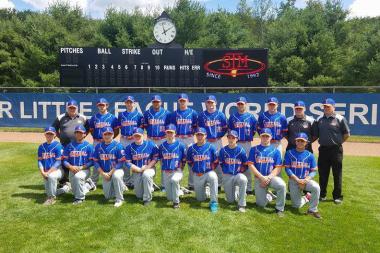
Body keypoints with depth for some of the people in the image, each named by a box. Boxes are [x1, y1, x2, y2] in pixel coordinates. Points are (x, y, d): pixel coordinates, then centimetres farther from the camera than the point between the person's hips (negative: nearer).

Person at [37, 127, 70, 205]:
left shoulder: (58, 145, -9)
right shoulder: (41, 147, 7)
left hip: (57, 170, -6)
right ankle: (66, 188, 31)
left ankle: (52, 197, -21)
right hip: (46, 173, 6)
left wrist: (48, 172, -20)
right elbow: (40, 161, 5)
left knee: (51, 176, -39)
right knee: (48, 192, 4)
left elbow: (58, 162, -14)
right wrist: (42, 172, -10)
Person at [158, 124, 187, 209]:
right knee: (169, 198, 3)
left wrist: (179, 169, -5)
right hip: (166, 172, 3)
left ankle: (176, 202, -19)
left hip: (177, 171, -3)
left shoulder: (180, 145, -1)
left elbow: (184, 160, 4)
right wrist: (163, 169, 4)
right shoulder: (162, 146, 7)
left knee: (174, 180, -38)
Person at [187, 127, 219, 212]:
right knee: (200, 199, 6)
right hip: (197, 175, 3)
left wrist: (210, 170, -5)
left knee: (213, 177, -40)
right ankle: (204, 189, 41)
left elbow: (215, 162, 4)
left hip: (209, 172, -2)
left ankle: (213, 202, -27)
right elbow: (189, 162, 14)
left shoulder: (211, 147, -3)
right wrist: (194, 169, 4)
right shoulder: (191, 148, 1)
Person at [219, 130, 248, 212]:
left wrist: (241, 170, -7)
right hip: (227, 176, 2)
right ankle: (236, 191, 39)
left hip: (238, 174, -2)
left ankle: (241, 205, -25)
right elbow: (221, 163, 10)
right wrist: (224, 172, 2)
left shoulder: (241, 150, -2)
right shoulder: (223, 150, 1)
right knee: (230, 200, 2)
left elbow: (245, 165, 6)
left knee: (243, 179, -40)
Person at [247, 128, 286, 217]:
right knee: (261, 204, -5)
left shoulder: (275, 151, 4)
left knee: (282, 185, -32)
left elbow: (278, 168, 0)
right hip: (259, 178, 0)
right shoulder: (254, 149, 3)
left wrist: (268, 177, -15)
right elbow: (251, 165, -4)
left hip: (272, 176, 0)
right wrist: (262, 177, -14)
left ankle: (279, 208, -11)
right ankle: (267, 196, 30)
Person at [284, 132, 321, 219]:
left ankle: (313, 210, -12)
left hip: (306, 180, 1)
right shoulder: (289, 153, -4)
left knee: (316, 187, -32)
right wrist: (297, 180, -17)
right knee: (297, 205, -3)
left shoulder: (310, 155, 0)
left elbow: (313, 171, -1)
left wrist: (306, 180, -18)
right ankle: (307, 197, 31)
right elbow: (287, 169, -8)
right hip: (293, 181, 0)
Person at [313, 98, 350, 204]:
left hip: (336, 149, -3)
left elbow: (346, 134, 0)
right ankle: (322, 194, 23)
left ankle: (337, 196, 15)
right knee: (323, 173, 11)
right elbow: (315, 135, 12)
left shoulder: (340, 119, -4)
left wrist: (338, 142, 2)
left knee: (337, 174, 4)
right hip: (323, 149, 4)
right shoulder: (319, 120, 7)